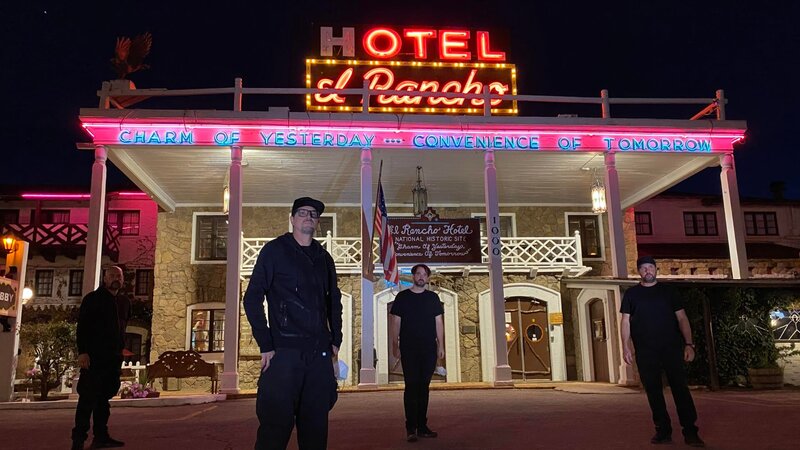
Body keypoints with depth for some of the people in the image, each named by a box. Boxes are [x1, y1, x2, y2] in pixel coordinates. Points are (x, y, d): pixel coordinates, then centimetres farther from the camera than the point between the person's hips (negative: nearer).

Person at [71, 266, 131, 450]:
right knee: (88, 397, -7)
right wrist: (82, 352, -18)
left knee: (104, 396, 7)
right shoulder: (92, 298, -3)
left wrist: (120, 350, 13)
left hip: (114, 357, 6)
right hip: (94, 356, -6)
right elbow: (82, 326, -9)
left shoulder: (125, 302, 15)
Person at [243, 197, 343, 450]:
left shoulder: (323, 257, 15)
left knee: (316, 424, 9)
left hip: (320, 353, 5)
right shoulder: (274, 251, 0)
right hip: (285, 351, -5)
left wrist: (336, 340, 13)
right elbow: (252, 299, -4)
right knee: (277, 423, -3)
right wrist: (265, 345, -10)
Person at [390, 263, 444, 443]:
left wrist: (441, 345, 4)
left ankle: (422, 426, 12)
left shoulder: (433, 297, 10)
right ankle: (411, 428, -1)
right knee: (411, 386, -5)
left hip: (429, 349, 2)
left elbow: (439, 323, 10)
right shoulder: (402, 297, 4)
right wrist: (395, 345, -3)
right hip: (409, 349, -2)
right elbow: (396, 323, 4)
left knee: (424, 387, 6)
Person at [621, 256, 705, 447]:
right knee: (653, 391, 3)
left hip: (671, 348, 0)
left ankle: (690, 432, 0)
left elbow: (682, 318, 6)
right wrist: (626, 346, -6)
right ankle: (663, 431, 12)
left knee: (680, 388, -4)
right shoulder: (631, 294, 8)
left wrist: (688, 343, -5)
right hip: (645, 351, 0)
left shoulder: (667, 291, 9)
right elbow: (626, 321, 5)